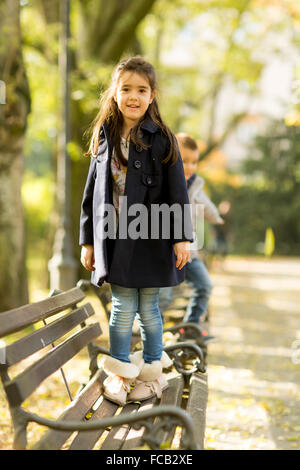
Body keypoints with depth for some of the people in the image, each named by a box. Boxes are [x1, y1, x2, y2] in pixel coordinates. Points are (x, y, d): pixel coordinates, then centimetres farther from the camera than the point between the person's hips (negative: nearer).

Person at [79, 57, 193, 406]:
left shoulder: (161, 139, -3)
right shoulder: (104, 138, 6)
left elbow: (177, 191, -3)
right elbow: (92, 192, 10)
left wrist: (182, 237, -8)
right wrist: (87, 240, 9)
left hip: (151, 237, -2)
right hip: (114, 236, 2)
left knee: (148, 308, 7)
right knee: (122, 307, 2)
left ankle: (152, 371, 23)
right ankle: (118, 373, 16)